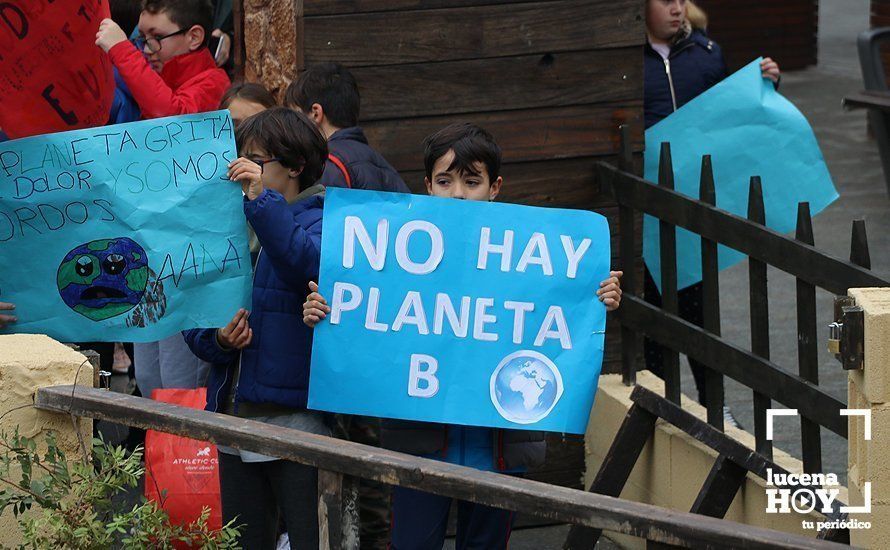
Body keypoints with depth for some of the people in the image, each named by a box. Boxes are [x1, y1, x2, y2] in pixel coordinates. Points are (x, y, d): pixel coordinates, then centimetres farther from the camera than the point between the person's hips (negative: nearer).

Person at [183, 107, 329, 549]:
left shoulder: (319, 221, -4)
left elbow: (312, 266, -28)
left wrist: (262, 201, -30)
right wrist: (217, 339, -8)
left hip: (296, 416, -7)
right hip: (234, 413, 7)